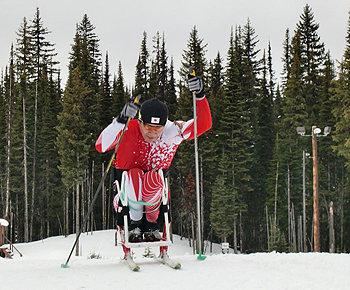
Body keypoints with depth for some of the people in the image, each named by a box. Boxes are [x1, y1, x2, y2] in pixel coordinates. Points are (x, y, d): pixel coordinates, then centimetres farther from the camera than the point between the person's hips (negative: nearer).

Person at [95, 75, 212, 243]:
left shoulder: (171, 132, -15)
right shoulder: (129, 130, -20)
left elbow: (203, 125, -19)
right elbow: (100, 147, -33)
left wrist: (199, 96, -32)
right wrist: (120, 121, -44)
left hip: (155, 186, 1)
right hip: (128, 183, -1)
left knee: (153, 178, -35)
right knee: (134, 174, -36)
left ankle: (151, 223, -11)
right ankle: (135, 224, -18)